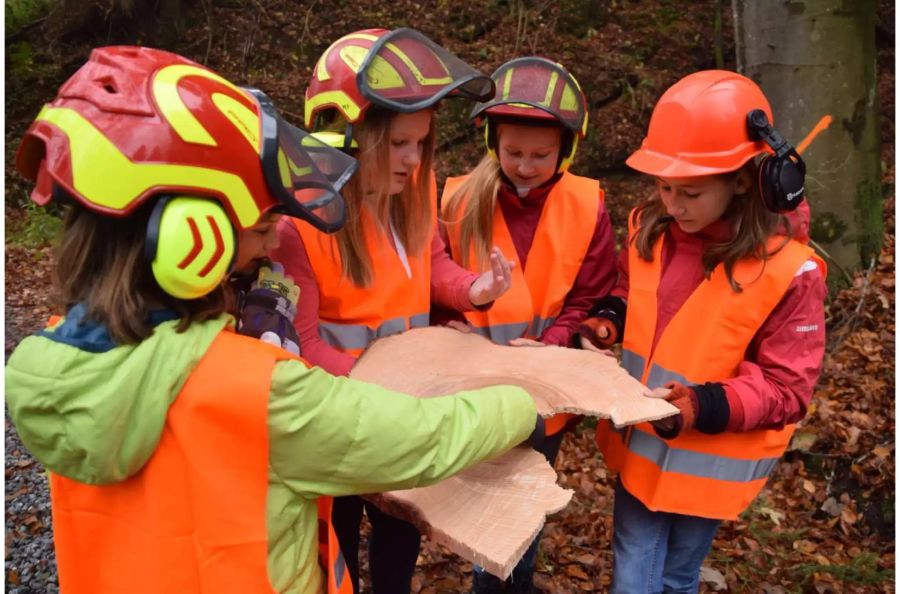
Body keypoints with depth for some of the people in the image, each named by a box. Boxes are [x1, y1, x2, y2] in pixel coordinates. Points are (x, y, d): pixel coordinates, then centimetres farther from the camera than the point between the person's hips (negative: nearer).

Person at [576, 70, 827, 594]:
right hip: (640, 444, 4)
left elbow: (787, 389, -15)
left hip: (710, 464, -4)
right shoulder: (650, 231, -6)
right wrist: (609, 321, -8)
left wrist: (706, 408, -30)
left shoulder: (787, 272, -21)